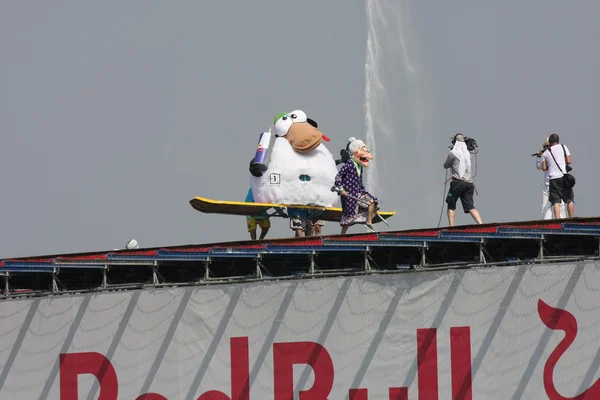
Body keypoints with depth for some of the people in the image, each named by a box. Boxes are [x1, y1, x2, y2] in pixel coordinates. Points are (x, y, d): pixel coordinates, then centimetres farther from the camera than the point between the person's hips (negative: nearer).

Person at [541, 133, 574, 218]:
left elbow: (544, 168, 7)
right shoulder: (563, 147, 3)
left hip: (553, 179, 1)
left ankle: (558, 219, -14)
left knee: (556, 202, -2)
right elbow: (569, 161, -2)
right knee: (570, 200, 4)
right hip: (564, 176, -1)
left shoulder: (546, 153, 7)